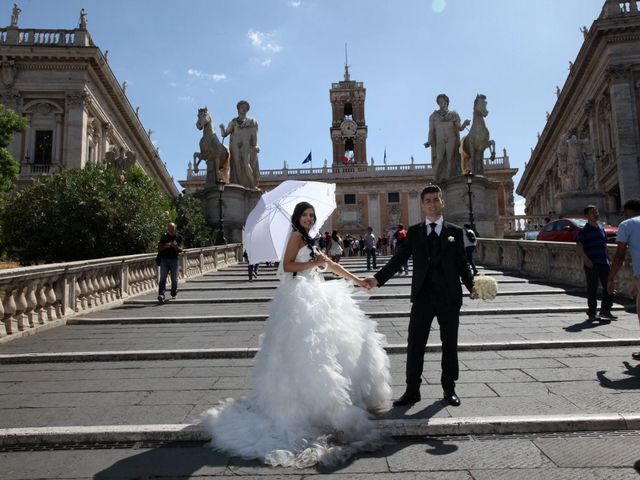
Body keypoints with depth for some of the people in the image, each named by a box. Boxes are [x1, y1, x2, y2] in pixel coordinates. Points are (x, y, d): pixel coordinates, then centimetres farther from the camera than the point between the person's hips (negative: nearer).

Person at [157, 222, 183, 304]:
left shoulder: (178, 237, 4)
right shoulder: (164, 237, 4)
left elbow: (181, 250, 5)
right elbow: (159, 248, 5)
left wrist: (176, 247, -16)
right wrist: (165, 246, -15)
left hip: (174, 260, 1)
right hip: (164, 259, -1)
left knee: (174, 278, 9)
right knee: (162, 278, -10)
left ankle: (174, 294, 28)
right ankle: (161, 295, -17)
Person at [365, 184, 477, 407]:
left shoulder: (455, 231, 7)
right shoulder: (414, 232, 6)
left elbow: (462, 264, 5)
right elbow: (398, 259, -2)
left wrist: (472, 286, -11)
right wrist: (377, 278, -15)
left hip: (449, 296, 0)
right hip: (422, 296, 0)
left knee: (449, 344, 11)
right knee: (415, 343, 1)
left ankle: (449, 389, 27)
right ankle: (412, 390, 13)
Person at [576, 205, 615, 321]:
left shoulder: (601, 228, 16)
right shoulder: (583, 230, -3)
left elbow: (604, 245, 24)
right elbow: (578, 247, -11)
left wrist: (607, 258, 18)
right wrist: (586, 259, -23)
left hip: (603, 262, 6)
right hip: (591, 264, -6)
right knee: (592, 288, -1)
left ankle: (605, 310, 16)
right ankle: (592, 313, 8)